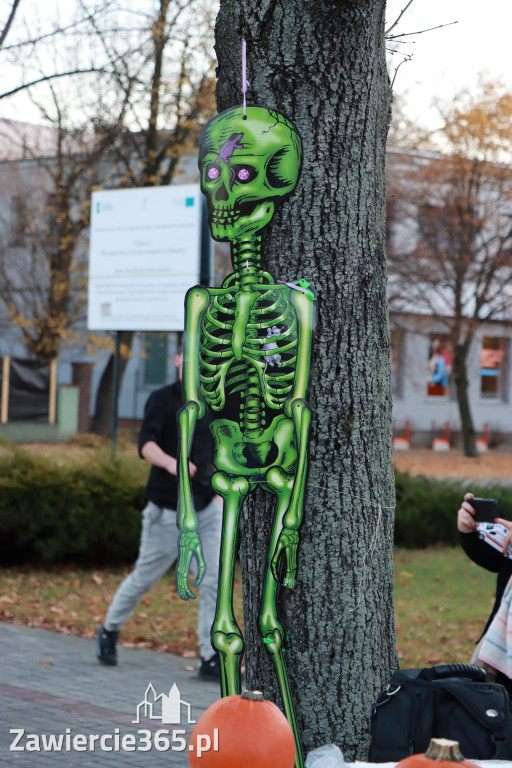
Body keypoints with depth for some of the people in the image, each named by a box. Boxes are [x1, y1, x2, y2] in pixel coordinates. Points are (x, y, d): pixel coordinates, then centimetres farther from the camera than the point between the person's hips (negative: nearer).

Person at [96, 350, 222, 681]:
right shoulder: (163, 399, -7)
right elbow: (146, 444, -21)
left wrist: (220, 490, 13)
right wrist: (170, 463, -40)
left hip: (207, 507, 4)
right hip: (167, 510, -4)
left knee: (215, 580, -6)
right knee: (145, 577, 8)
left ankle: (211, 658, 0)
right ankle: (110, 629, 33)